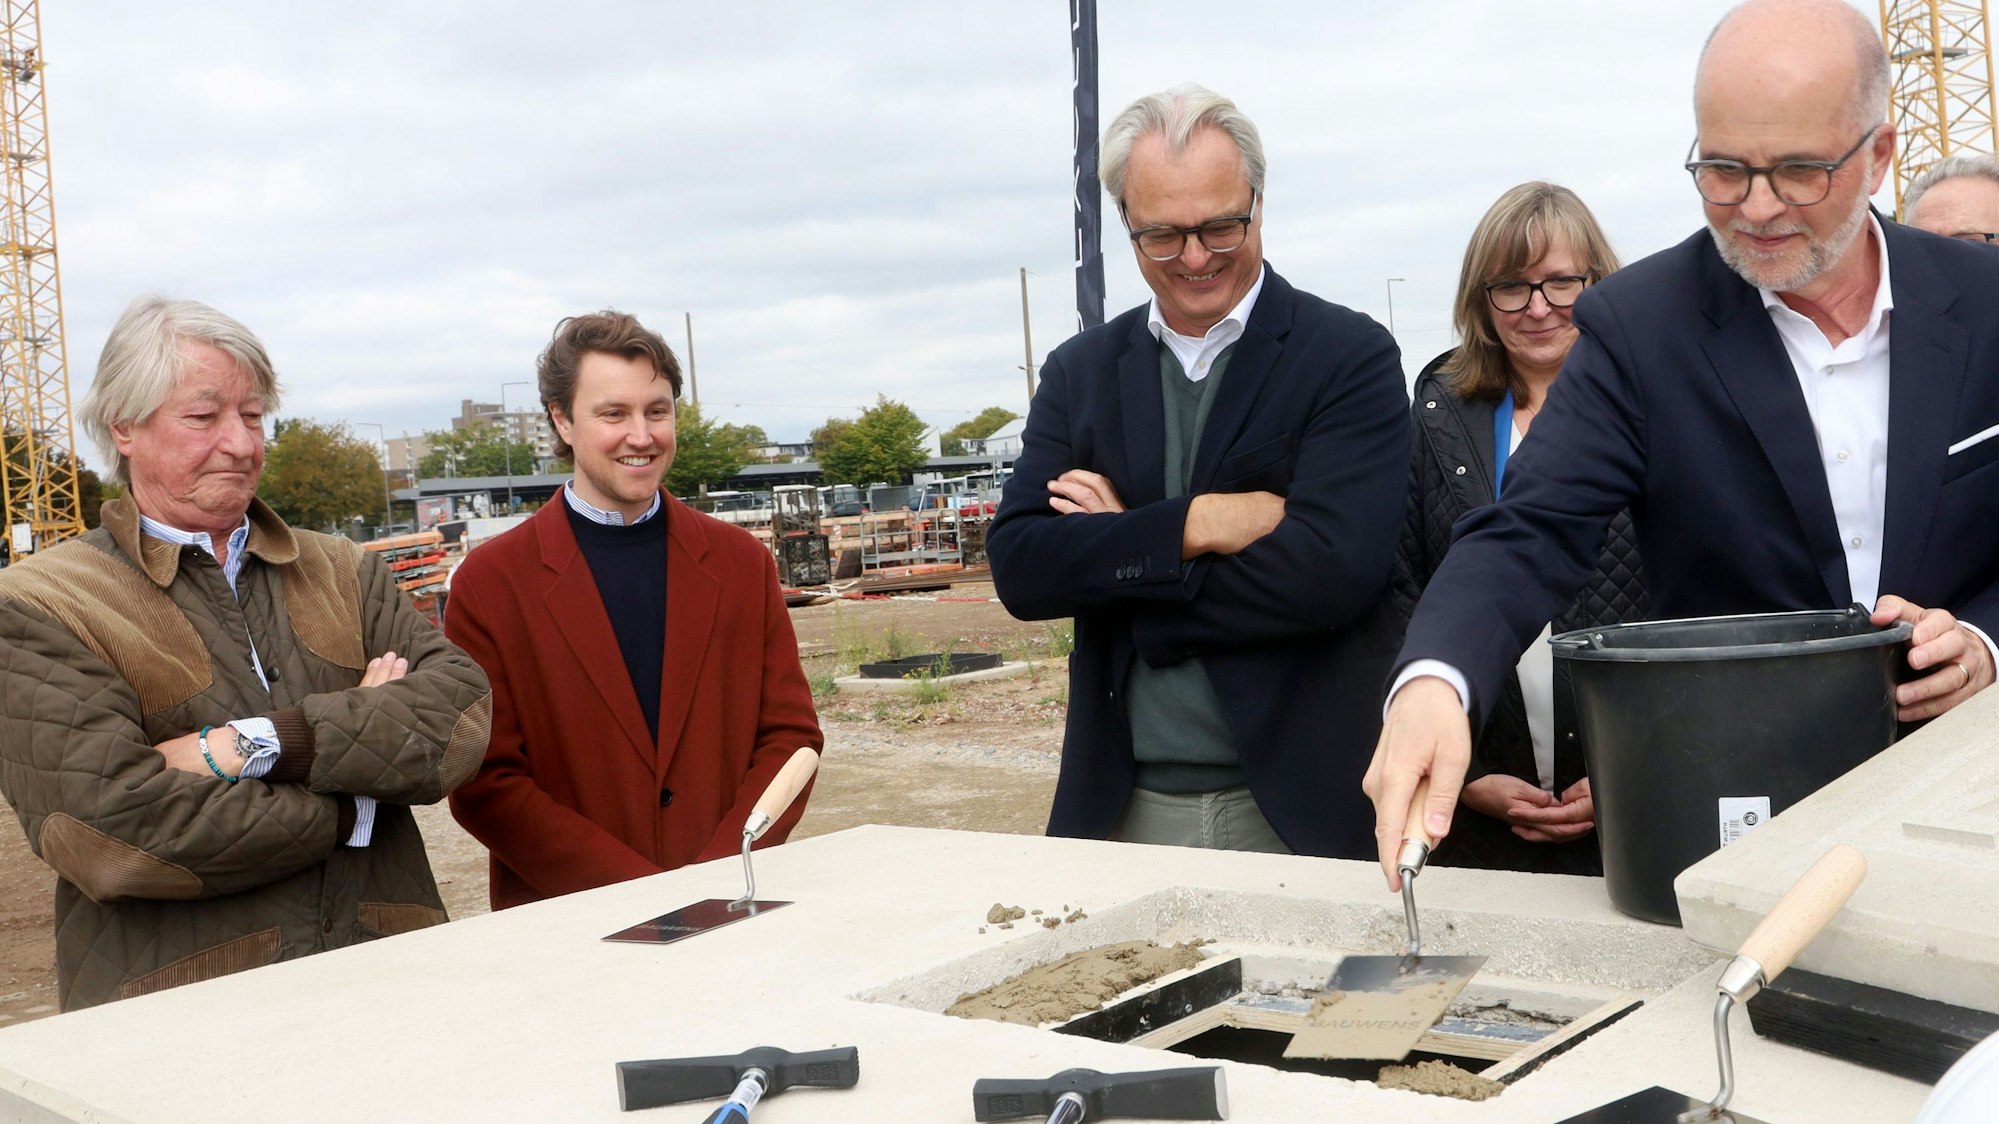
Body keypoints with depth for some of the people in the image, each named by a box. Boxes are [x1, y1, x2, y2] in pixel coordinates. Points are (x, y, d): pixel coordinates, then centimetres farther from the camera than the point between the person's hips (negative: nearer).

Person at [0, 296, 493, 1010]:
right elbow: (108, 832, -12)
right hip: (179, 1021, -1)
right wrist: (355, 798, -5)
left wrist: (261, 744, -13)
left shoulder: (344, 573, 15)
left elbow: (464, 710, -1)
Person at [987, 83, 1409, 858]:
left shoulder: (1352, 356, -5)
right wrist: (1197, 523, -16)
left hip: (1297, 808, -3)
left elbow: (1331, 570, -18)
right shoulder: (1080, 371, 7)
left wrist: (1119, 550, -10)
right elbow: (1019, 569, -4)